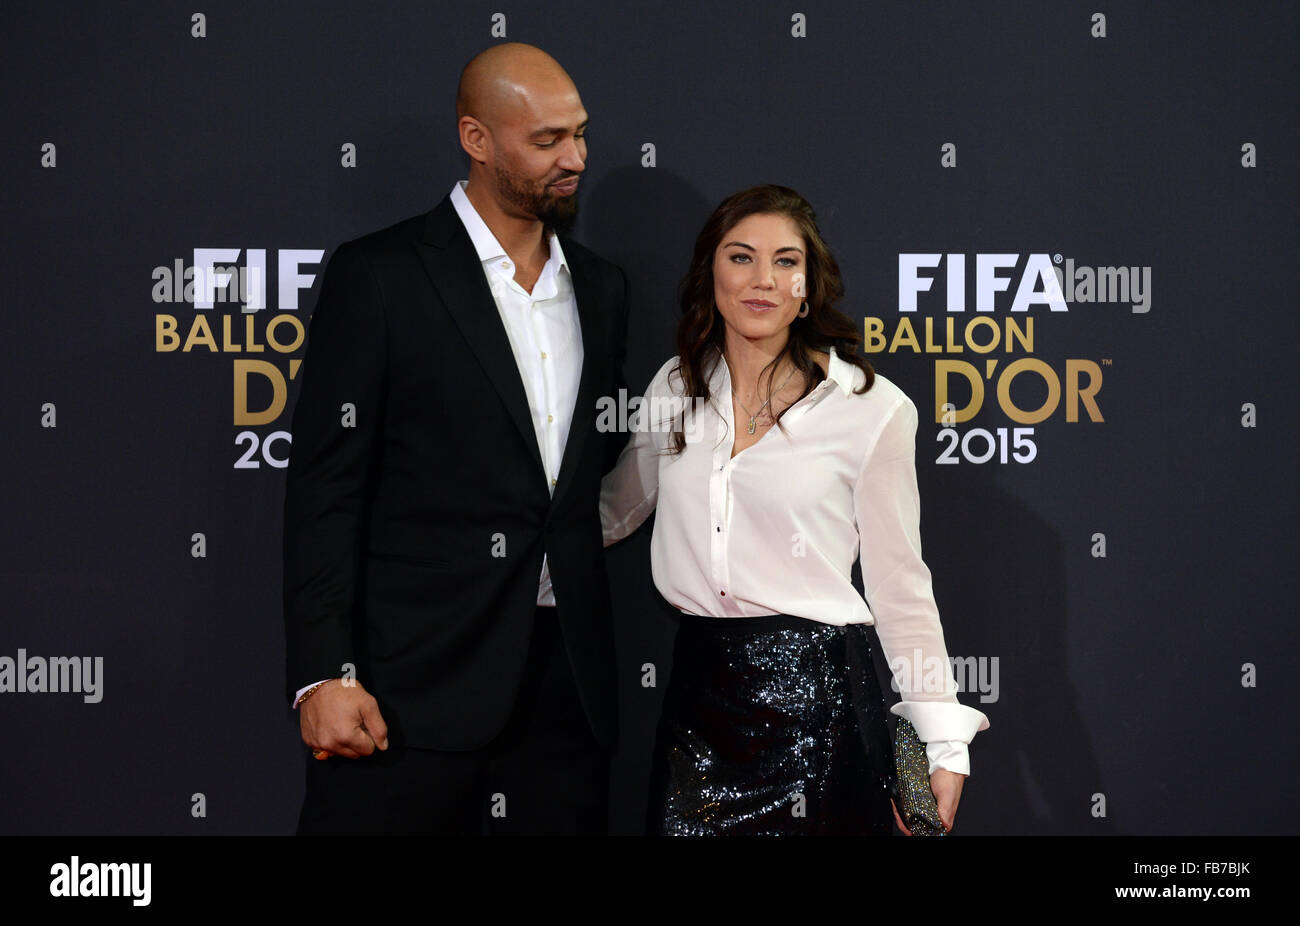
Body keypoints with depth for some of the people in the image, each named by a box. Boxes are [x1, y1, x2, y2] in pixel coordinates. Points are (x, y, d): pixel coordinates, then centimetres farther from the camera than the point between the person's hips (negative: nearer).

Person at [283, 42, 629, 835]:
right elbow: (325, 487, -7)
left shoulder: (601, 288, 14)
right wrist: (324, 675, -14)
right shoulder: (379, 276, -4)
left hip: (568, 679, 5)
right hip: (416, 684, -5)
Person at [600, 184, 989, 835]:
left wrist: (945, 743, -2)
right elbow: (614, 509, 22)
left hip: (816, 690, -4)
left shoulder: (871, 409, -5)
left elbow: (900, 585, -2)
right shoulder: (677, 387, 7)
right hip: (698, 682, 4)